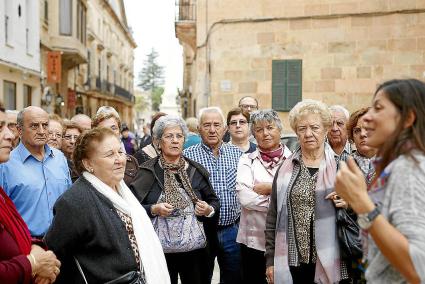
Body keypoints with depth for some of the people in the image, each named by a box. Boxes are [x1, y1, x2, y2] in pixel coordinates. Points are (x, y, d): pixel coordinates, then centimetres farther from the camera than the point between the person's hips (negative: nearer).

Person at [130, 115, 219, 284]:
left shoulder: (196, 170, 6)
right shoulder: (147, 172, -2)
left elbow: (214, 201, 13)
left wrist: (208, 210, -7)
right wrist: (154, 209, -18)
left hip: (195, 249, 2)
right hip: (160, 250, -2)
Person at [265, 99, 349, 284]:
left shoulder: (341, 166, 1)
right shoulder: (286, 169, 6)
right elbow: (273, 217, 8)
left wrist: (348, 204, -13)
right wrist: (271, 260, 5)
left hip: (329, 261, -1)